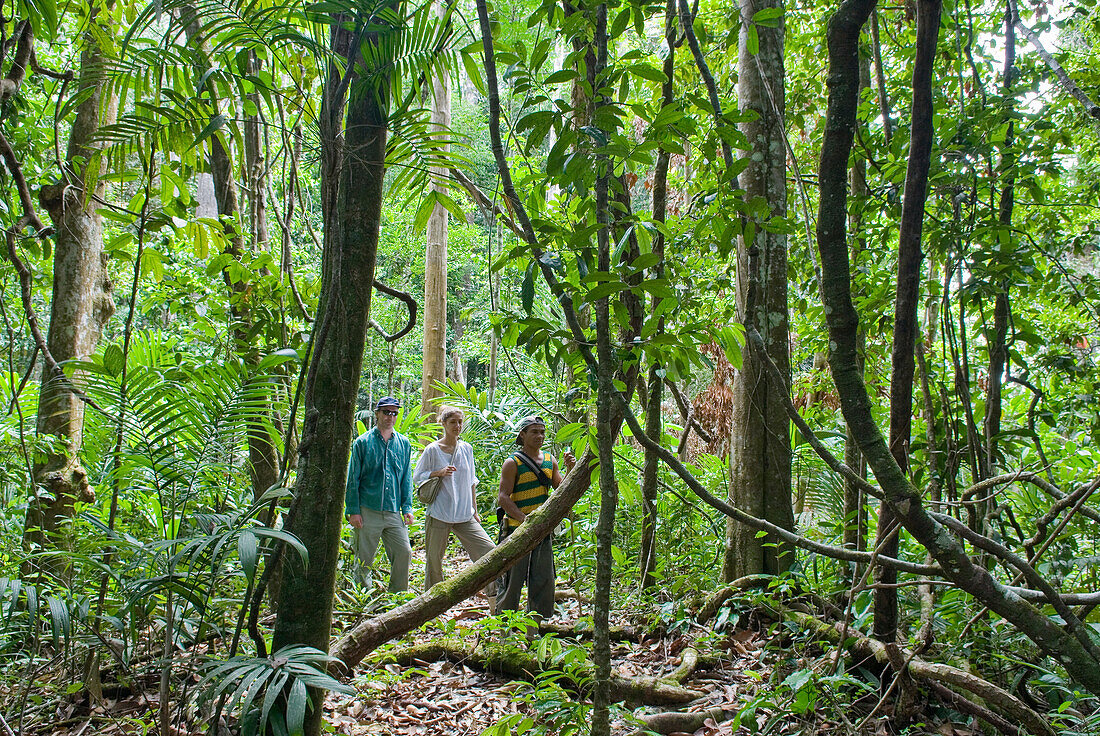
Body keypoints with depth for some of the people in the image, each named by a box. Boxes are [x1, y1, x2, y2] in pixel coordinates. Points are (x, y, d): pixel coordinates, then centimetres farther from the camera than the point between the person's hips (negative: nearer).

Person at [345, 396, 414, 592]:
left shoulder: (403, 443, 11)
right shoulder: (362, 442, 1)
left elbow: (406, 478, 14)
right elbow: (353, 479, 1)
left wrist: (407, 508, 5)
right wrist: (353, 511, -5)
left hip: (394, 512, 3)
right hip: (367, 511, -3)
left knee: (404, 552, -2)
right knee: (364, 559, 3)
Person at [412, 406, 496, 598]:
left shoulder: (466, 448, 9)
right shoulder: (432, 450, -3)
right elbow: (417, 477, 4)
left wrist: (474, 511, 14)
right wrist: (439, 473, -13)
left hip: (464, 516, 3)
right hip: (439, 514, -3)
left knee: (489, 550, -8)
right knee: (434, 560, 4)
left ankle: (494, 597, 1)